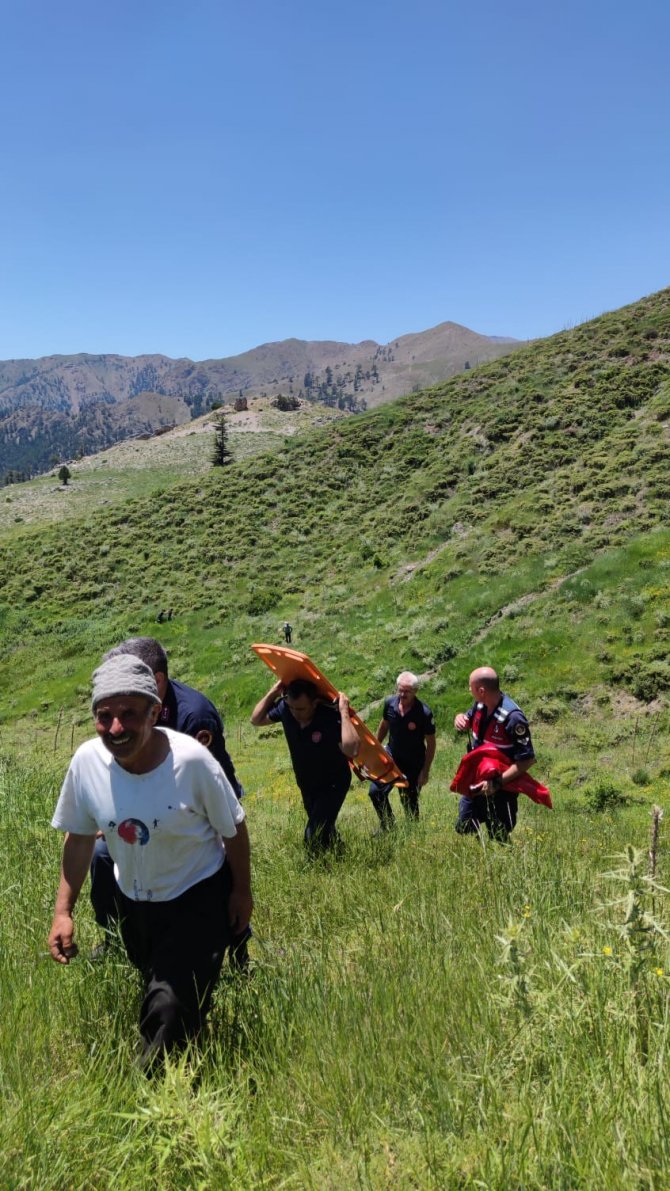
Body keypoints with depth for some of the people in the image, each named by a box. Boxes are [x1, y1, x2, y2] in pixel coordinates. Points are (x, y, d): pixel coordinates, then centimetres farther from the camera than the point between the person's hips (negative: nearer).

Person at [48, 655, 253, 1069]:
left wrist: (242, 892, -4)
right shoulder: (87, 760, -22)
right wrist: (63, 911, -4)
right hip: (133, 902, 5)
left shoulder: (191, 760, -31)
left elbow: (233, 828, -14)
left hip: (198, 898, -4)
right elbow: (79, 836, -4)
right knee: (156, 993, 27)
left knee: (171, 1015, -11)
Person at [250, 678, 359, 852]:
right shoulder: (284, 708, -19)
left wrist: (344, 712, -48)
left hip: (333, 784, -6)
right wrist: (272, 693, -18)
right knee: (322, 828, 26)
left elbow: (351, 749, -50)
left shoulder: (331, 716, -36)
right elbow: (256, 720, -4)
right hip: (306, 784, 7)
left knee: (314, 837, -14)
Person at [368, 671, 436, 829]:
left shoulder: (424, 713, -23)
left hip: (413, 763, -4)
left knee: (409, 802, 4)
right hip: (391, 756, 4)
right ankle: (387, 827, 24)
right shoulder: (390, 703, -12)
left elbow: (431, 743, -13)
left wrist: (425, 771, -12)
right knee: (375, 791, 2)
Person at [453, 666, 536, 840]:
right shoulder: (480, 705, -5)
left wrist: (497, 783, -29)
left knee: (498, 840, 8)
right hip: (475, 784, 7)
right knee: (463, 830, 19)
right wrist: (460, 718, -8)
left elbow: (527, 760, -26)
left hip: (500, 791, -7)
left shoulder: (512, 717, -28)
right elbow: (468, 719, 17)